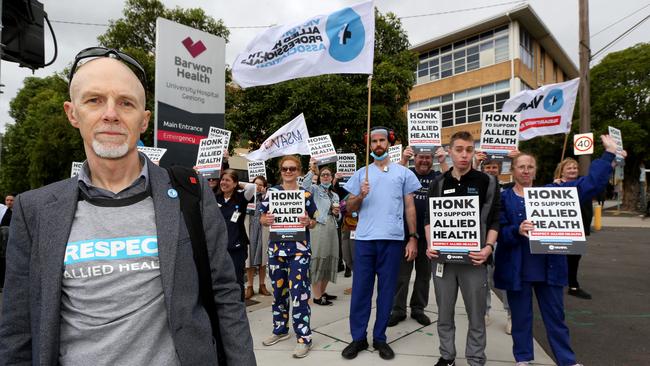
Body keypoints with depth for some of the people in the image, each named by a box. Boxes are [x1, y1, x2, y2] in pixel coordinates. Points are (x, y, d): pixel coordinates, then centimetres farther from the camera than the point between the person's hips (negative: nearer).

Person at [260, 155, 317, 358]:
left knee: (298, 291, -5)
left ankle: (304, 337, 5)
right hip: (276, 247, 3)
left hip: (299, 249, -3)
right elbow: (262, 218, 8)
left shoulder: (306, 194, 1)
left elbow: (314, 222, 6)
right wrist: (266, 220, -14)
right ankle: (280, 329, 32)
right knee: (278, 289, 13)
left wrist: (308, 222, -16)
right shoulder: (271, 192, 5)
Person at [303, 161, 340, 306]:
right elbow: (305, 186, -21)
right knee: (318, 259, -6)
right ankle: (316, 296, 0)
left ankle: (322, 292, 24)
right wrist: (311, 170, -26)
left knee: (329, 260, 11)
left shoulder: (335, 195, 21)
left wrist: (337, 213, 2)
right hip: (319, 227, -7)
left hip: (332, 228, 7)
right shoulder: (315, 189, 3)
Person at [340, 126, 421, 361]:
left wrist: (413, 238, 0)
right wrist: (360, 196, -10)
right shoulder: (361, 173, 11)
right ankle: (358, 338, 17)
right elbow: (349, 208, 10)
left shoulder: (403, 173, 8)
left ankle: (380, 338, 20)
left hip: (392, 239, 0)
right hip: (364, 238, 1)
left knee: (386, 290, 7)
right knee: (360, 289, 4)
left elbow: (410, 207, 7)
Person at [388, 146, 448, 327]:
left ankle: (418, 308, 27)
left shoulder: (437, 176, 4)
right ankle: (398, 309, 16)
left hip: (428, 234, 2)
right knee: (402, 273, 5)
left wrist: (443, 163, -22)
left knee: (424, 273, 13)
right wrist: (403, 160, -27)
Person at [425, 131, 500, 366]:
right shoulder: (439, 184, 6)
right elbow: (429, 218, 10)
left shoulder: (487, 182, 0)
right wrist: (430, 245, -5)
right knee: (444, 314, 14)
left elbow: (494, 220, 0)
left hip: (474, 258, -2)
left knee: (476, 315, 9)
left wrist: (488, 247, -15)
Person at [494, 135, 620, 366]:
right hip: (518, 268, -2)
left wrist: (609, 153, 1)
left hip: (549, 266, 3)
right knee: (521, 317, 12)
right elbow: (500, 232, -11)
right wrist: (517, 230, -30)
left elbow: (589, 184, 4)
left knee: (556, 316, 16)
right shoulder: (504, 198, -4)